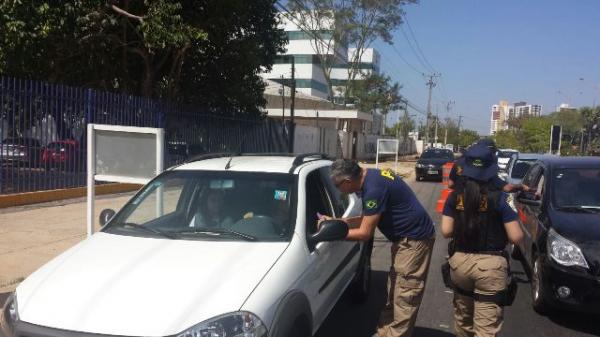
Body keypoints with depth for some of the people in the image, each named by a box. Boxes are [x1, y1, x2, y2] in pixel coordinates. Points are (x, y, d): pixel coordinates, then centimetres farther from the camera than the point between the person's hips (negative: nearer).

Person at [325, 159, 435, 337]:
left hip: (414, 239, -10)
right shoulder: (370, 177, 4)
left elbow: (365, 233, -21)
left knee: (404, 299, -3)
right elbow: (365, 219, 13)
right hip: (406, 237, 10)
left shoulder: (374, 188, -27)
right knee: (393, 295, 16)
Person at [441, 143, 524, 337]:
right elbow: (516, 237, -9)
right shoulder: (500, 198, -10)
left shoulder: (455, 196, -1)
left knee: (462, 317, 25)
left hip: (460, 261, 4)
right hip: (490, 265, -4)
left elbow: (446, 231, 1)